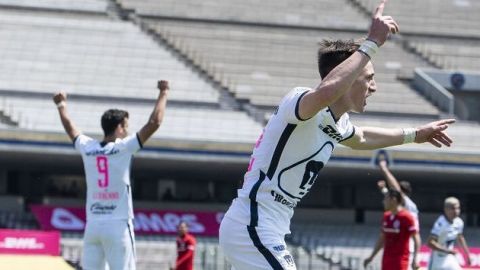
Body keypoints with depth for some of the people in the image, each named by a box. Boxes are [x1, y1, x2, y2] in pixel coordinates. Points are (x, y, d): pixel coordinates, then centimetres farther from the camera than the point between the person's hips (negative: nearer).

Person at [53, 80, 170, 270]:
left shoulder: (87, 148, 7)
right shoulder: (124, 147, -6)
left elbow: (70, 128, 26)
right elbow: (154, 123, -7)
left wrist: (61, 105, 44)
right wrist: (163, 93, 5)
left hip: (92, 224, 5)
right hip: (118, 225, -5)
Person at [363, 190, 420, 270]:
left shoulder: (407, 217, -11)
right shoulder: (386, 216, 11)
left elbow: (416, 239, -12)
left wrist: (415, 259, -21)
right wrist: (371, 257, 21)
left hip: (400, 259, -7)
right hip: (387, 259, 7)